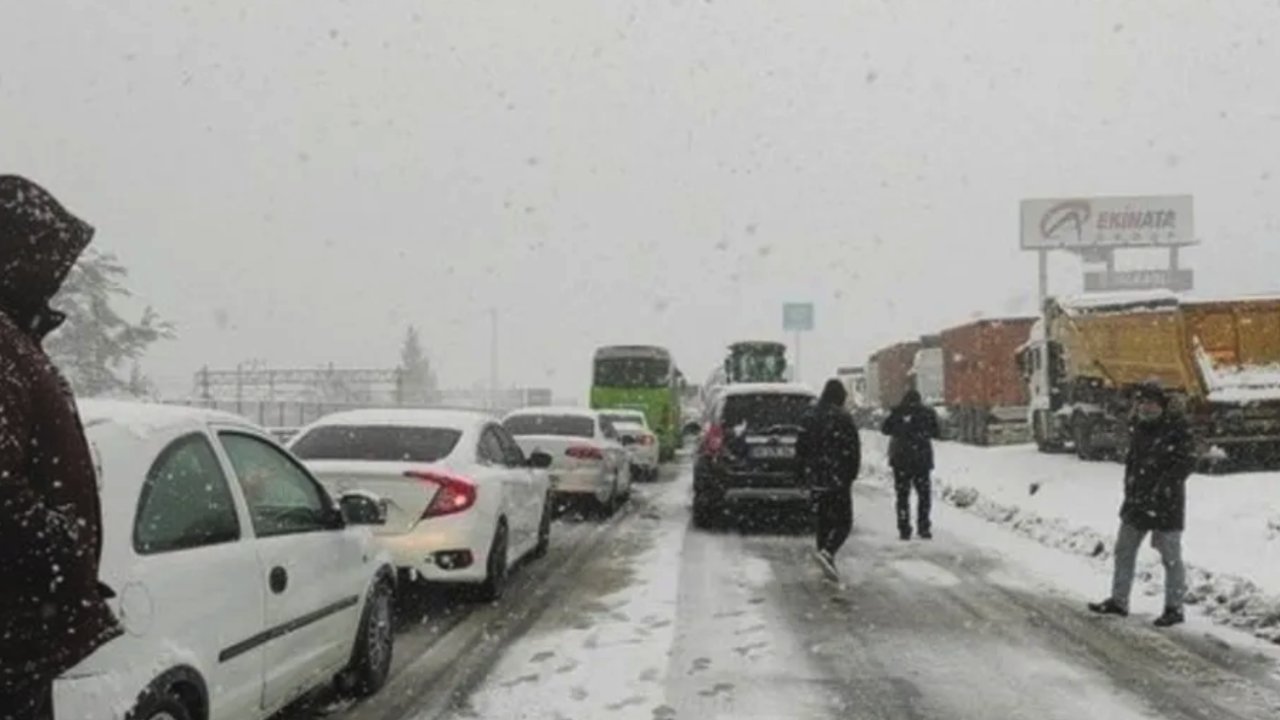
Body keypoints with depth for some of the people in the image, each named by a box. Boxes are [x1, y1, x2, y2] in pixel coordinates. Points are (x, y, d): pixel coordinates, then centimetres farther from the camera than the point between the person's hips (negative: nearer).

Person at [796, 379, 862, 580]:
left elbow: (800, 448, 9)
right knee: (844, 522, 0)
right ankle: (827, 552, -23)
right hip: (839, 478, -5)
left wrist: (804, 473, 17)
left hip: (816, 478, 5)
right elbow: (854, 449, -11)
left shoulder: (810, 417, 6)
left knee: (824, 520, 15)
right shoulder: (843, 418, -10)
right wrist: (852, 473, 2)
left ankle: (827, 563, 17)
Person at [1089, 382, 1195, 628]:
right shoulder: (1139, 427, 10)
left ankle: (1174, 608, 12)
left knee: (1171, 557, 2)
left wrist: (1163, 485, -20)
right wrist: (1130, 486, 11)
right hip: (1137, 502, 8)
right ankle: (1118, 601, 24)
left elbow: (1187, 462, -15)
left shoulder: (1177, 427, -12)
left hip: (1166, 505, -8)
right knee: (1124, 551, 13)